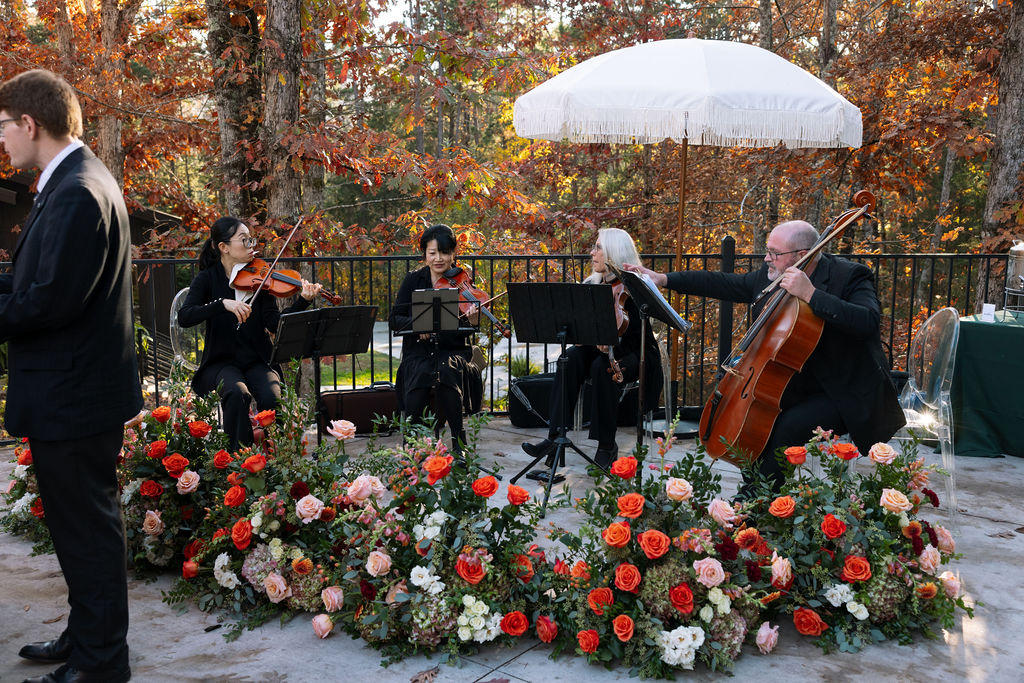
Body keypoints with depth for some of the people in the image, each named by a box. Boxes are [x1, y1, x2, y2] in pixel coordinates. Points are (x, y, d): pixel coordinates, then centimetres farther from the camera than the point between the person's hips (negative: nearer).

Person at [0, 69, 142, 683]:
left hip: (74, 396, -10)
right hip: (73, 389, 10)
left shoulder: (79, 192, -19)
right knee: (81, 524, 20)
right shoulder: (71, 183, 14)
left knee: (89, 528, 2)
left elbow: (52, 299, -25)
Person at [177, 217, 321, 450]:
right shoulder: (207, 279, 1)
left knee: (272, 398, -28)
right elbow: (184, 317, -15)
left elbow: (275, 324, -6)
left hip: (257, 361, 2)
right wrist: (223, 303, -28)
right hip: (221, 362, -1)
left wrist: (302, 301, -21)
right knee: (237, 393, -33)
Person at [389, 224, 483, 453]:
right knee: (420, 373, -32)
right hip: (419, 351, 1)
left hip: (454, 350, -1)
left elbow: (465, 330, -7)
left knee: (448, 371, -34)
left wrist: (471, 321, -31)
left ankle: (458, 441, -17)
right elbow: (394, 319, 1)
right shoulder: (414, 280, 6)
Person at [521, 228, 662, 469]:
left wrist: (610, 344, -37)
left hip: (634, 355, -5)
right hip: (599, 349, 5)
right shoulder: (592, 284, 7)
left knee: (602, 367, -35)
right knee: (571, 358, -25)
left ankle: (607, 446, -22)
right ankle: (555, 438, -30)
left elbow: (636, 336, -19)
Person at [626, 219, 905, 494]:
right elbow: (724, 284, 10)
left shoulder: (850, 276, -17)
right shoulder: (770, 276, 3)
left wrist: (810, 294, -36)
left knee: (786, 428, -26)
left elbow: (868, 322, -34)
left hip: (845, 396, -8)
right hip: (798, 386, 8)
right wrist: (664, 279, 5)